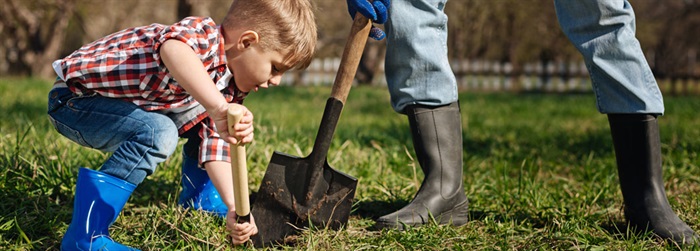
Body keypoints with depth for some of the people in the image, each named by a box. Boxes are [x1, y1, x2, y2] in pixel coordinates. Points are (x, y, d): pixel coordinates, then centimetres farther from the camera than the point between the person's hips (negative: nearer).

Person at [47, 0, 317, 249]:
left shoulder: (231, 89, -1)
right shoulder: (203, 35, -30)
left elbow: (216, 150, -4)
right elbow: (174, 49, -54)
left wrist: (234, 206, -18)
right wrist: (218, 107, -64)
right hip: (76, 95, -9)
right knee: (158, 133, -31)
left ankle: (198, 198, 27)